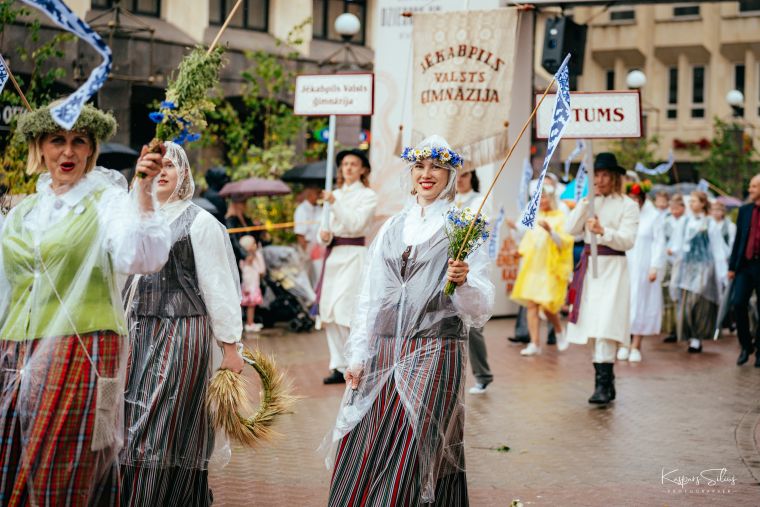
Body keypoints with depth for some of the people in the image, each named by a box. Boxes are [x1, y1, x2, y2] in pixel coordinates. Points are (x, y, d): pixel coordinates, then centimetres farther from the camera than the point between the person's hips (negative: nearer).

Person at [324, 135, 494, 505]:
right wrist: (358, 355, 8)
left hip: (434, 352, -4)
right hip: (384, 351, 4)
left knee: (409, 459, -4)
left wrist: (463, 282, -26)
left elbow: (480, 308, -6)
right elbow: (370, 297, 14)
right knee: (361, 456, 3)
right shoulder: (394, 227, 13)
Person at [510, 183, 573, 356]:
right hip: (532, 267, 5)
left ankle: (559, 332, 22)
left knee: (547, 306, -6)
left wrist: (550, 230, -25)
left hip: (551, 269, -5)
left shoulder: (561, 218, -3)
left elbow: (564, 243, -11)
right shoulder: (535, 218, 13)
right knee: (531, 305, -3)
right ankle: (534, 344, -1)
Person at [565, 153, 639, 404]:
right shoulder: (589, 202, 15)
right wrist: (586, 201, -6)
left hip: (613, 268, -6)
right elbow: (571, 229, 2)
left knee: (605, 326, -17)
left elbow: (627, 240, -10)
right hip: (589, 266, 6)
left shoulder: (627, 205, 1)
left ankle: (603, 385, -21)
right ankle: (605, 381, 15)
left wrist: (603, 231, -27)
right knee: (592, 326, 6)